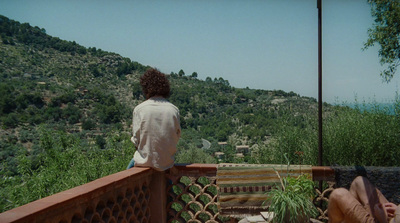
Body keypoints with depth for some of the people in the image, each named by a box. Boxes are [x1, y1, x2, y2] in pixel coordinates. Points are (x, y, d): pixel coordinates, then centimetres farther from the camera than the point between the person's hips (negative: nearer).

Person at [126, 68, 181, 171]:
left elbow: (136, 139, -9)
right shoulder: (174, 109, -9)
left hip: (146, 160, -2)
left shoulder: (139, 109, -14)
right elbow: (177, 136, 1)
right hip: (168, 162, 2)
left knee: (129, 170, 31)